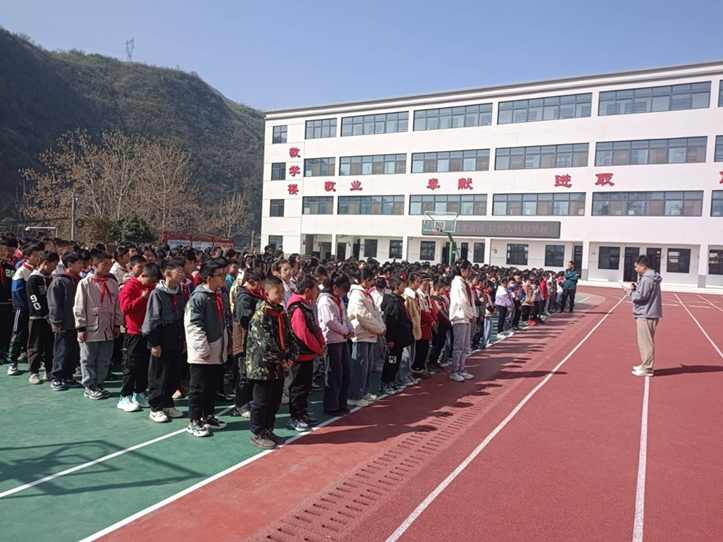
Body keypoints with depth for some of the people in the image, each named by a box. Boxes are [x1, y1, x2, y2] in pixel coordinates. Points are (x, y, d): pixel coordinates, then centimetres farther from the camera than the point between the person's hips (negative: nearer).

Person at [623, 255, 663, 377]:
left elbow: (640, 296, -20)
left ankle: (647, 369, 0)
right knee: (645, 341, 18)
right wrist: (636, 288, 4)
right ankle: (645, 365, 27)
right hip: (647, 314, 11)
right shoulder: (650, 277, 14)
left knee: (645, 342, -5)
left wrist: (629, 291, -6)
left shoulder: (646, 279, -18)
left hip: (646, 315, -11)